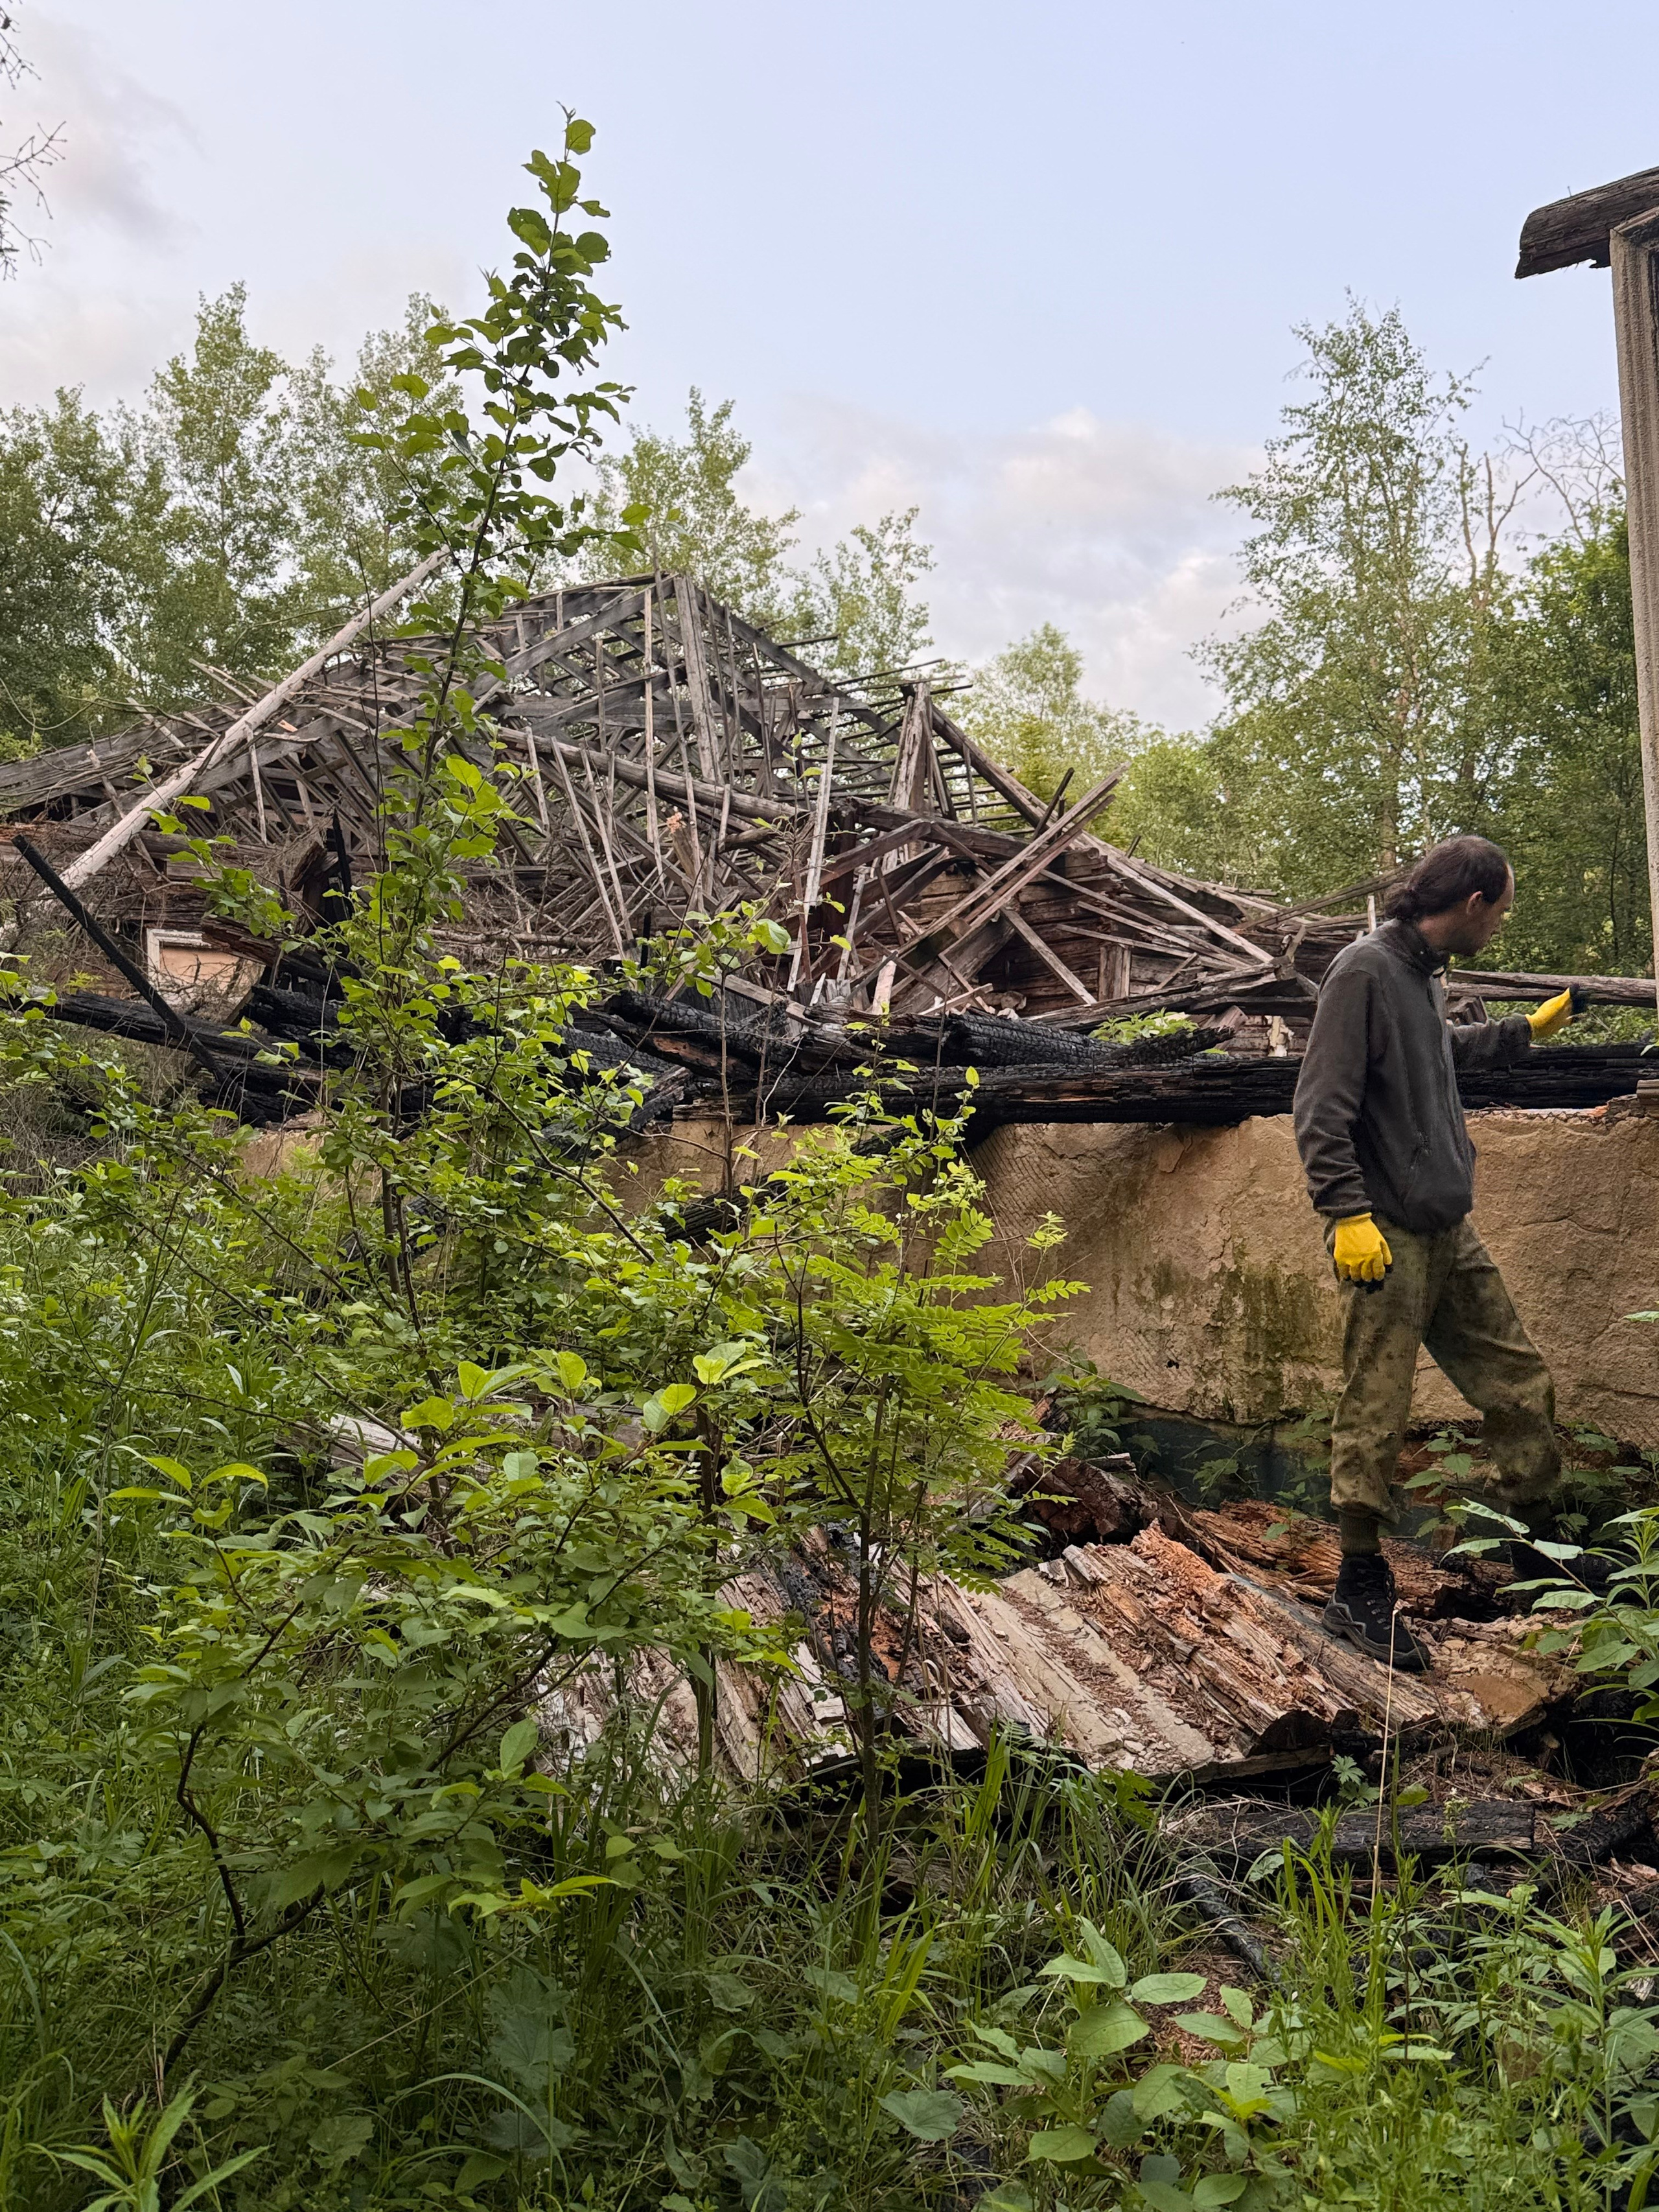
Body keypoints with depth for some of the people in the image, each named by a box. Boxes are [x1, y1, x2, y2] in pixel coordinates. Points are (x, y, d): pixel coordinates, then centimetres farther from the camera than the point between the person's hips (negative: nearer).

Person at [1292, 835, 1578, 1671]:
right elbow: (1321, 1107, -18)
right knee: (1375, 1418, -3)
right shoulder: (1366, 969, -12)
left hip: (1451, 1234, 9)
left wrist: (1529, 1028, 44)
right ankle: (1359, 1592, 10)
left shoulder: (1424, 974, 14)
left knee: (1522, 1387, 14)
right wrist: (1347, 1211, -24)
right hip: (1387, 1237, -9)